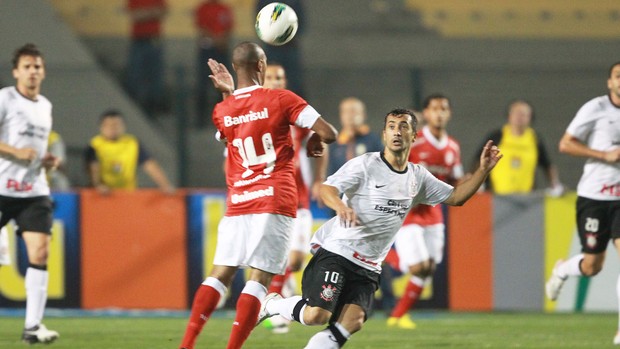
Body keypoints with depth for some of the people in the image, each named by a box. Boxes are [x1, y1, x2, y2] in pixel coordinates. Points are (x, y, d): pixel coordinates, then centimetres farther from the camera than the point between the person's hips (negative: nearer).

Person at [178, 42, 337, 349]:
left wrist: (228, 93, 32)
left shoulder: (222, 110, 8)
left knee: (221, 273, 11)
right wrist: (316, 140, 13)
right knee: (259, 278, -4)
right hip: (276, 201, -4)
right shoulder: (281, 100, -4)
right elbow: (328, 133, -8)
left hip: (237, 204, 4)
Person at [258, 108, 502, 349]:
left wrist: (483, 170, 7)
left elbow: (455, 197, 21)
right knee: (317, 315, -21)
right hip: (336, 252, -5)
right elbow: (327, 189, -17)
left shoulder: (418, 177, 13)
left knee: (353, 321, -16)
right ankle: (273, 304, 9)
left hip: (368, 268, 5)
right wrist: (341, 206, -39)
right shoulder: (365, 165, -7)